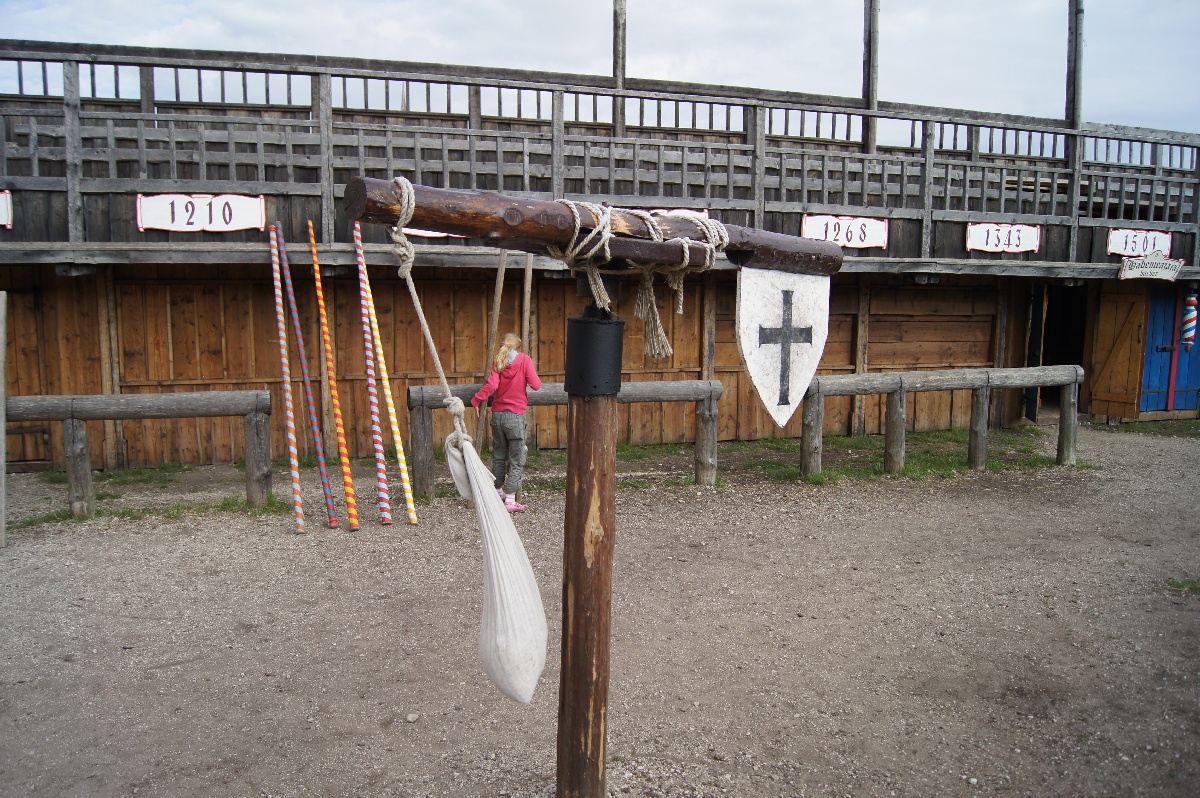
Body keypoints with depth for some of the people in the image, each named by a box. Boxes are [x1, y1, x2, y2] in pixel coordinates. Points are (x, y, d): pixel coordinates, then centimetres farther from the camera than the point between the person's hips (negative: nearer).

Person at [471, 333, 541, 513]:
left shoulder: (497, 361, 1)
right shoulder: (524, 359, -5)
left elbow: (491, 385, -13)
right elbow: (536, 385, -13)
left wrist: (476, 400, -5)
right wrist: (535, 377, 8)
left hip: (497, 414, 4)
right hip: (515, 415, -4)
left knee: (498, 456, 18)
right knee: (516, 459, 1)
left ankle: (498, 492, 33)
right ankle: (510, 500, -2)